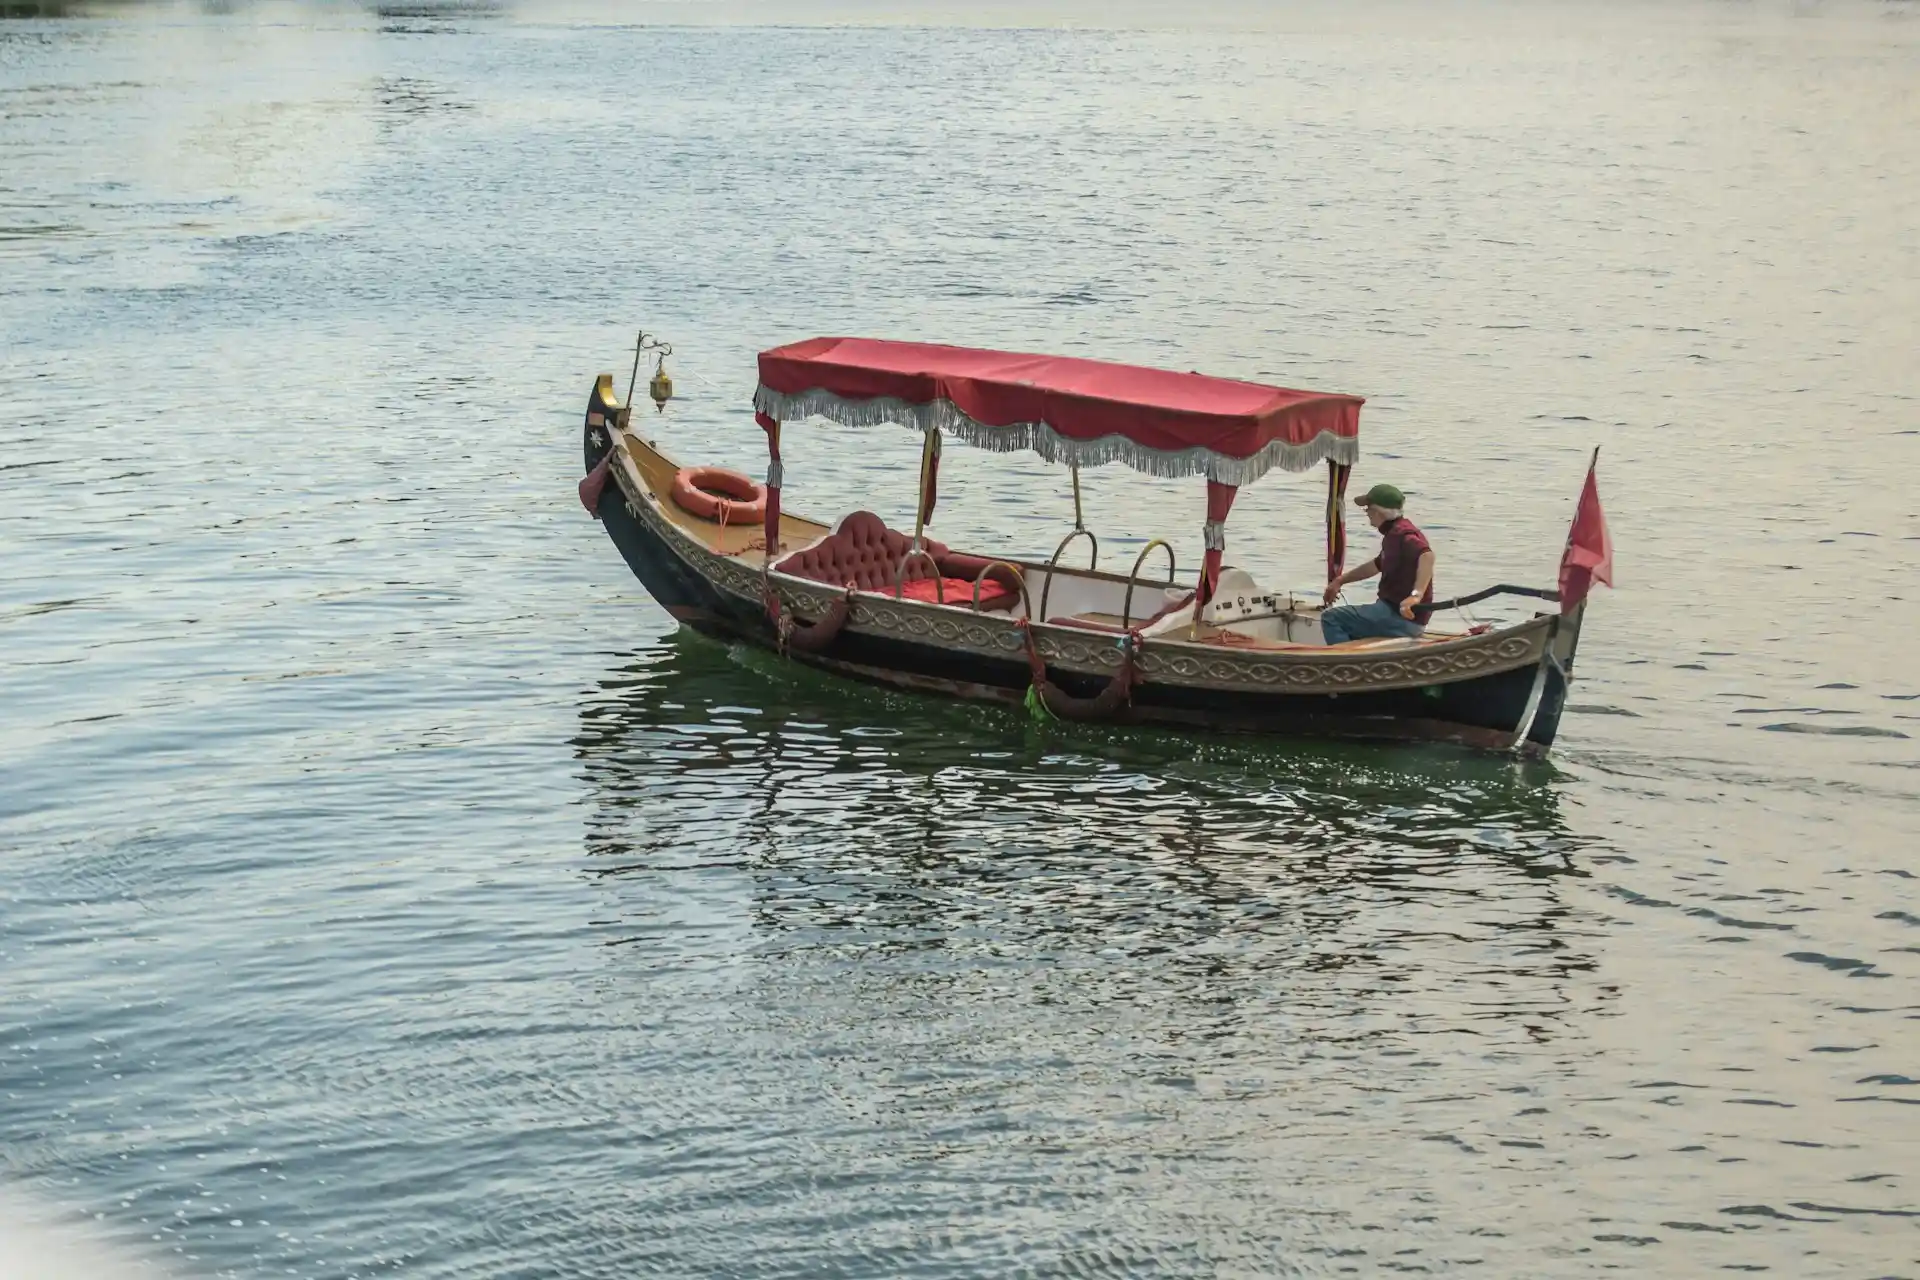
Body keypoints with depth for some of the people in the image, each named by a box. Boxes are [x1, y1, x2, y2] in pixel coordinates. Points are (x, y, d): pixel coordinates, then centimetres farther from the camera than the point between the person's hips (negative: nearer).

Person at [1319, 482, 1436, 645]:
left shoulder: (1401, 533, -18)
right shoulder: (1393, 532, 16)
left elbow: (1426, 555, -37)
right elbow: (1377, 565, 32)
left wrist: (1416, 595, -46)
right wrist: (1341, 580, 30)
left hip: (1402, 617, -11)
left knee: (1330, 618, -12)